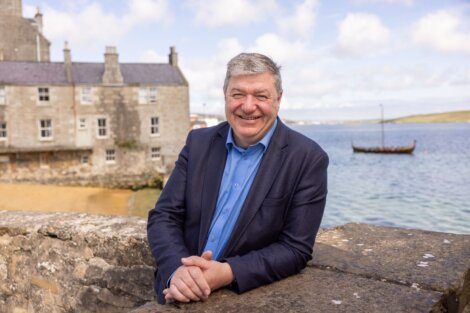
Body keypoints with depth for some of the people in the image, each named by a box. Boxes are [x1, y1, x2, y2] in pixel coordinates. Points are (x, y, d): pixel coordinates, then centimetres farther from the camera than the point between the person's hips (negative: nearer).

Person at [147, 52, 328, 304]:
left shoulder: (308, 159, -8)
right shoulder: (199, 142, 1)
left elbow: (295, 249, -9)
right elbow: (164, 216, -1)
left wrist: (227, 273, -22)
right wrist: (178, 270, -19)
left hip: (251, 298, -2)